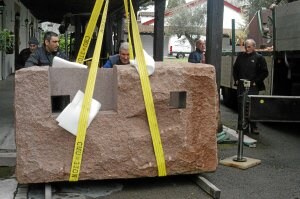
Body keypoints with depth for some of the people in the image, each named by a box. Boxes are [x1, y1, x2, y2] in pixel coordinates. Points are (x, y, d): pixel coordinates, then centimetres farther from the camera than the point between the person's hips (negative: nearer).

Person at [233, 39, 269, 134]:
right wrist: (236, 80, 9)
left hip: (253, 87, -4)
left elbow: (265, 72, -1)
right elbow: (235, 69, 22)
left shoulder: (259, 58, 0)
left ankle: (253, 127, 3)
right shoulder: (240, 56, 12)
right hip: (241, 87, 4)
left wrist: (256, 82, -8)